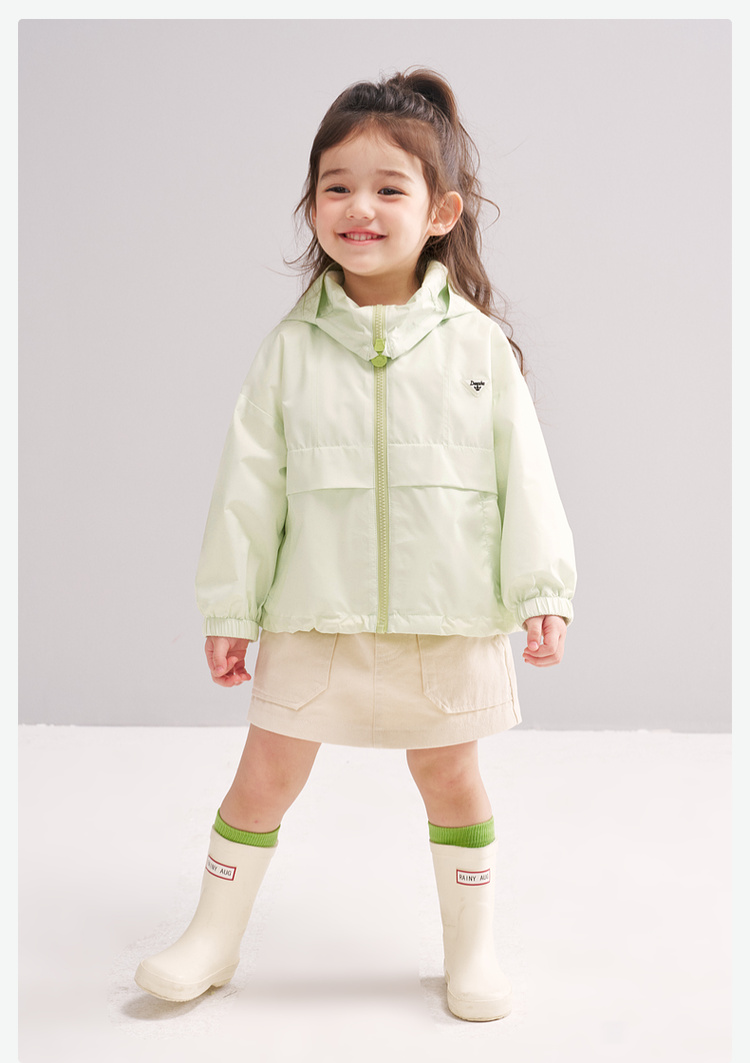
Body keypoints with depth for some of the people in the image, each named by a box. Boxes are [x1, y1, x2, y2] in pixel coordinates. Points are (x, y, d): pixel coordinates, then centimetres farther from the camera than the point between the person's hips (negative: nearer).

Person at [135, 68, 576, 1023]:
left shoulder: (477, 344, -3)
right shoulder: (293, 346, -1)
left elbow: (523, 474, 0)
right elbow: (250, 480, 1)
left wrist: (541, 592, -4)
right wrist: (229, 609, 3)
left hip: (447, 619, 0)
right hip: (316, 616, 1)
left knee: (451, 779, 13)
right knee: (263, 776, 7)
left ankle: (470, 949, 34)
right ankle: (213, 940, 29)